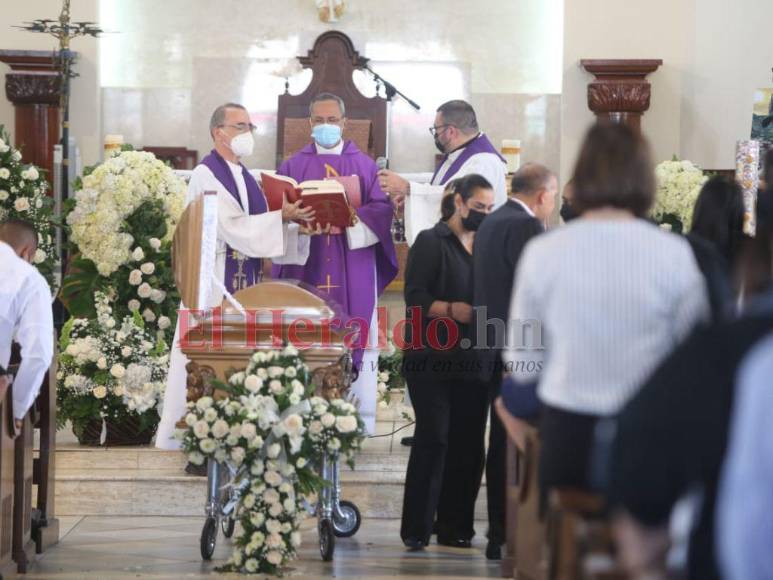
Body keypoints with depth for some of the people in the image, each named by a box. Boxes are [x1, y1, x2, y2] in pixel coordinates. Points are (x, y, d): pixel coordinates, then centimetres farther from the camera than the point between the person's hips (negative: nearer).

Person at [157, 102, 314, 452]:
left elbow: (259, 229, 11)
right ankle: (175, 432, -1)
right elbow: (233, 226, -18)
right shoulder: (207, 175, -9)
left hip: (244, 279, 8)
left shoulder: (246, 177, 17)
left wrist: (298, 224, -5)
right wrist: (281, 216, -20)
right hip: (213, 277, -8)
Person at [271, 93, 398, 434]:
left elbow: (382, 208, 0)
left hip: (354, 269, 0)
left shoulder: (365, 166, 10)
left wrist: (351, 220, -18)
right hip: (307, 268, 0)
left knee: (353, 338, -3)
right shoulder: (293, 167, 11)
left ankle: (358, 417, -1)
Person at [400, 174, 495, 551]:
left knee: (467, 443, 4)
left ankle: (456, 528, 11)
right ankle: (417, 530, -6)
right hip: (433, 360, -6)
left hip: (471, 361, 6)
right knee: (433, 438, -9)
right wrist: (452, 310, -23)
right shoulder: (431, 242, -1)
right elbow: (415, 297, -9)